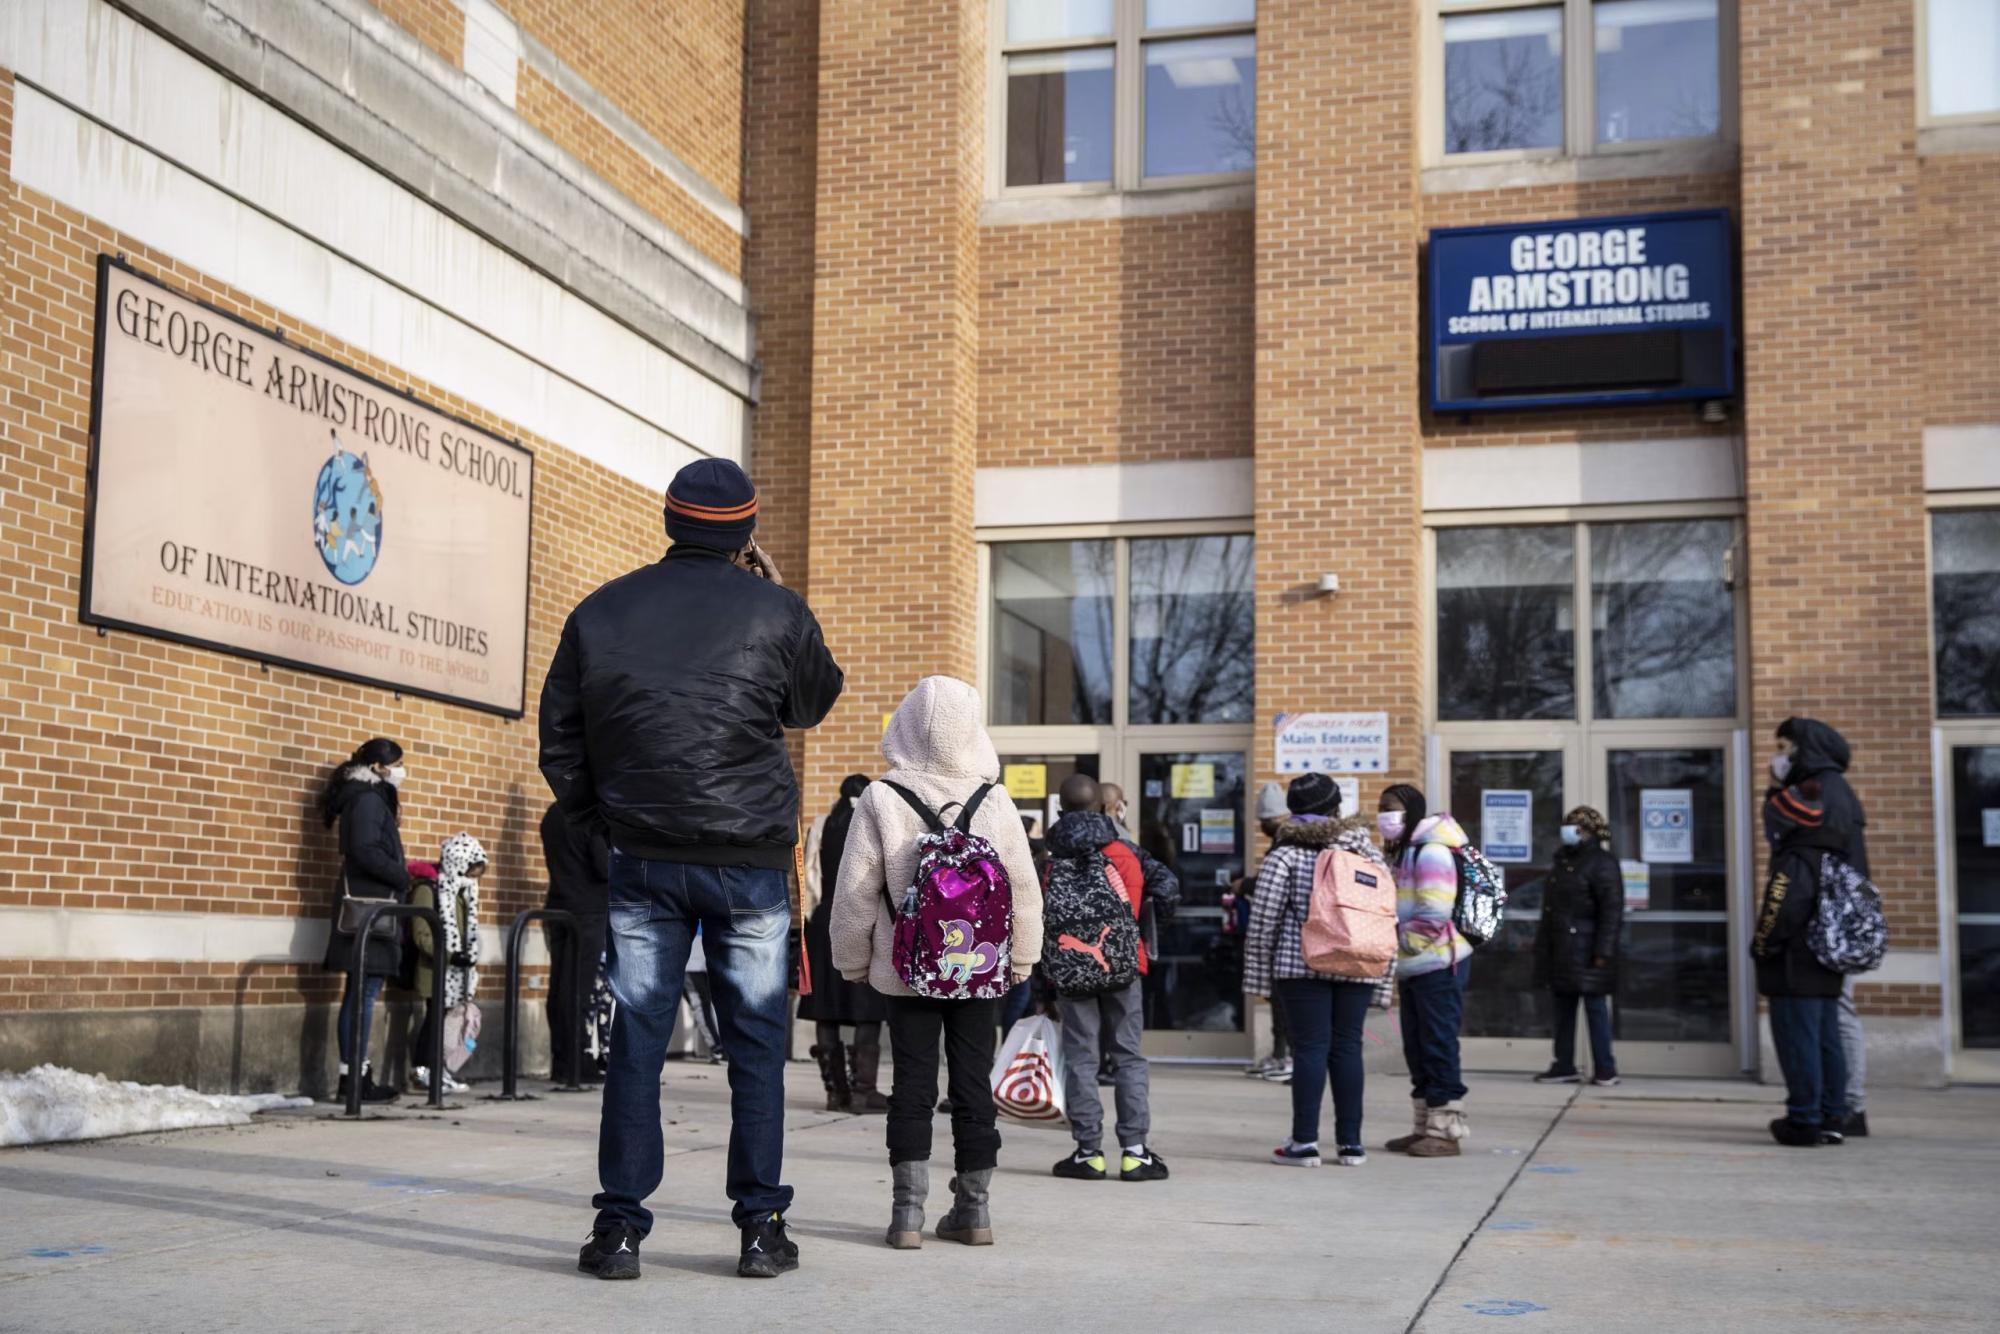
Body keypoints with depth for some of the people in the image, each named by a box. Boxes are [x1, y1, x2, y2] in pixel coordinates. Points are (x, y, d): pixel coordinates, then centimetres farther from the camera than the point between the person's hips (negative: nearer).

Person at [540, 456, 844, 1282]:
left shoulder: (600, 613, 5)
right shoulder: (775, 612, -3)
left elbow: (560, 742, 8)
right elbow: (815, 703, 15)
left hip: (643, 861, 2)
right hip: (750, 860, -2)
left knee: (636, 1040, 5)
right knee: (756, 1044, 6)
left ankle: (620, 1227, 6)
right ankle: (761, 1227, 8)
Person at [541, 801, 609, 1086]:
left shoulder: (552, 815, 11)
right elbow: (604, 868, -15)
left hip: (558, 908, 7)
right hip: (588, 912, -7)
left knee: (559, 986, 8)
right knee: (578, 989, -5)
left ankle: (559, 1061, 10)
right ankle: (571, 1065, -5)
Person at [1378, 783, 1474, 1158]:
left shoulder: (1432, 853, -15)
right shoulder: (1397, 852, 15)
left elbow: (1432, 916, -22)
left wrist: (1398, 943, -16)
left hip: (1438, 965, -10)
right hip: (1410, 969, 10)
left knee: (1439, 1047, -5)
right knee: (1416, 1049, 14)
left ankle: (1446, 1131, 0)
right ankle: (1424, 1127, 22)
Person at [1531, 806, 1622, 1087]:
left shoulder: (1602, 863, -8)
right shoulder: (1563, 861, 17)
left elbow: (1611, 911, -13)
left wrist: (1603, 951, -18)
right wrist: (1541, 944, 17)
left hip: (1586, 952, -8)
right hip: (1560, 949, 8)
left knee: (1595, 1006, -2)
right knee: (1563, 1008, 10)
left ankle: (1605, 1069, 4)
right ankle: (1564, 1066, 16)